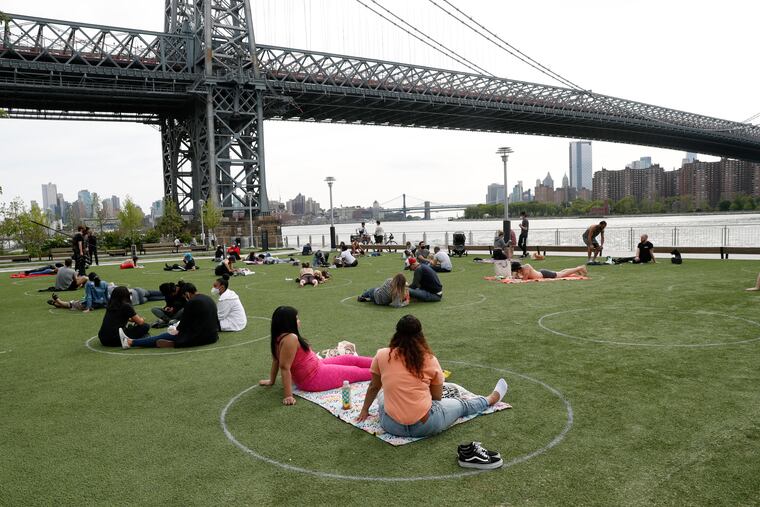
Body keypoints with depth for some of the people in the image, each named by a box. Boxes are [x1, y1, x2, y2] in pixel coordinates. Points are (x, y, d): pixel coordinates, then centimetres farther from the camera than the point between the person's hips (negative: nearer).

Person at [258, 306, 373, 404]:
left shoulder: (279, 337, -2)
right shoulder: (290, 338, -31)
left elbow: (276, 360, 6)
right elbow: (284, 367, -33)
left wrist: (271, 380, 18)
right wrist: (288, 396, -32)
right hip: (314, 379, -10)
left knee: (350, 359, 20)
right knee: (355, 372, 6)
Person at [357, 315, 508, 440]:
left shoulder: (381, 355, -5)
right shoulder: (430, 360, -6)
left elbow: (374, 388, 9)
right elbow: (437, 398, 5)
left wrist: (364, 410, 26)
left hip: (391, 426, 1)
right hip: (425, 426, -1)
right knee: (461, 405, 26)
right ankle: (491, 399, 52)